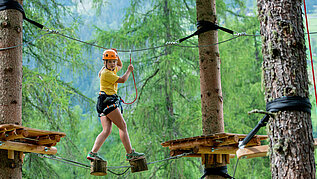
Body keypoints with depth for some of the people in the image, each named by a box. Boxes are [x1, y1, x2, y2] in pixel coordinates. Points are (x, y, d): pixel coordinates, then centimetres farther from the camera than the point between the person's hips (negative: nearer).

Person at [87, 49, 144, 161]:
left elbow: (120, 66, 40)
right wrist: (129, 71, 7)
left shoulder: (112, 70, 19)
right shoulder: (106, 73, -10)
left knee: (106, 130, 0)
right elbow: (122, 80, -10)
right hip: (107, 100, -10)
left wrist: (116, 56, 21)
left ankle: (93, 153, -8)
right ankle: (130, 153, -6)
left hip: (105, 103, 10)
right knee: (123, 126, -7)